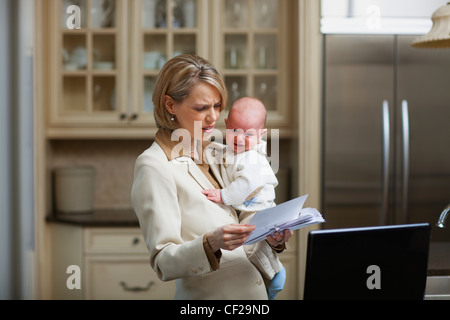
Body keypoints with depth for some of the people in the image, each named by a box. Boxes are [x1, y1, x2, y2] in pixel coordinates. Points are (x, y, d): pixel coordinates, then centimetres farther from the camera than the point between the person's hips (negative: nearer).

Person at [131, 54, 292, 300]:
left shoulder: (208, 157, 14)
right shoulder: (154, 166, -8)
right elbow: (164, 263, -12)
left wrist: (269, 239, -1)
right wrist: (211, 243, -26)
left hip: (253, 289, 6)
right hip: (208, 294, -6)